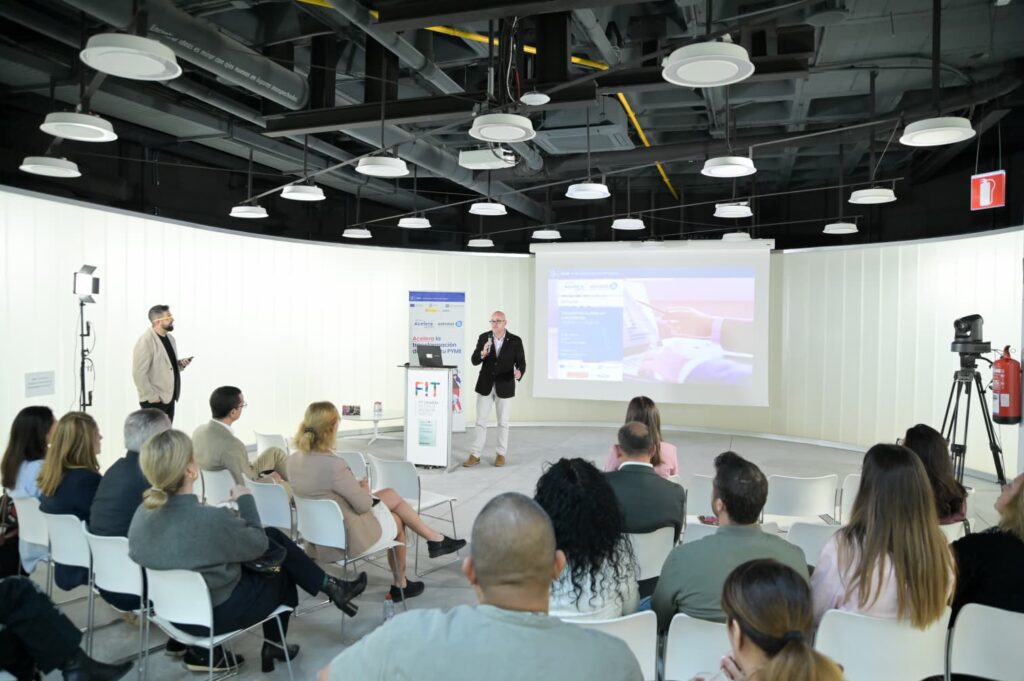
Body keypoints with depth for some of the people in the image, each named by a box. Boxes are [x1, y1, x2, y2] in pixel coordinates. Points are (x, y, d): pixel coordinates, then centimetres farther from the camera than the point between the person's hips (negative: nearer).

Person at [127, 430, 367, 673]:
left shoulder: (144, 511, -11)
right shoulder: (211, 519, -33)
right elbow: (259, 544, -13)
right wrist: (245, 500, -1)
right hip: (213, 614, -7)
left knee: (274, 535, 16)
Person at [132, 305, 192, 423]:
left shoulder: (170, 338, 12)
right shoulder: (145, 341, -14)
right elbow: (139, 373, -17)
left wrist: (180, 364, 3)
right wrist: (152, 397, -17)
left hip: (169, 397, 8)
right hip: (154, 401, -8)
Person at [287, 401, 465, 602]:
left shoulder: (294, 460, -8)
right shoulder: (333, 465, -32)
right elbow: (364, 504, -21)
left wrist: (354, 486, 8)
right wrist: (364, 488, 0)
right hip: (345, 536, -8)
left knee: (391, 495, 20)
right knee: (397, 521, 21)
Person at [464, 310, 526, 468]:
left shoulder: (515, 341, -7)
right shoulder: (483, 337, -2)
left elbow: (521, 362, -7)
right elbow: (474, 361, -5)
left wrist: (519, 372, -30)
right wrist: (482, 353, -27)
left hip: (505, 387, -1)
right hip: (485, 386, 1)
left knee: (503, 422, 9)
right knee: (480, 421, 5)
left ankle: (501, 454, 23)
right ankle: (475, 455, 11)